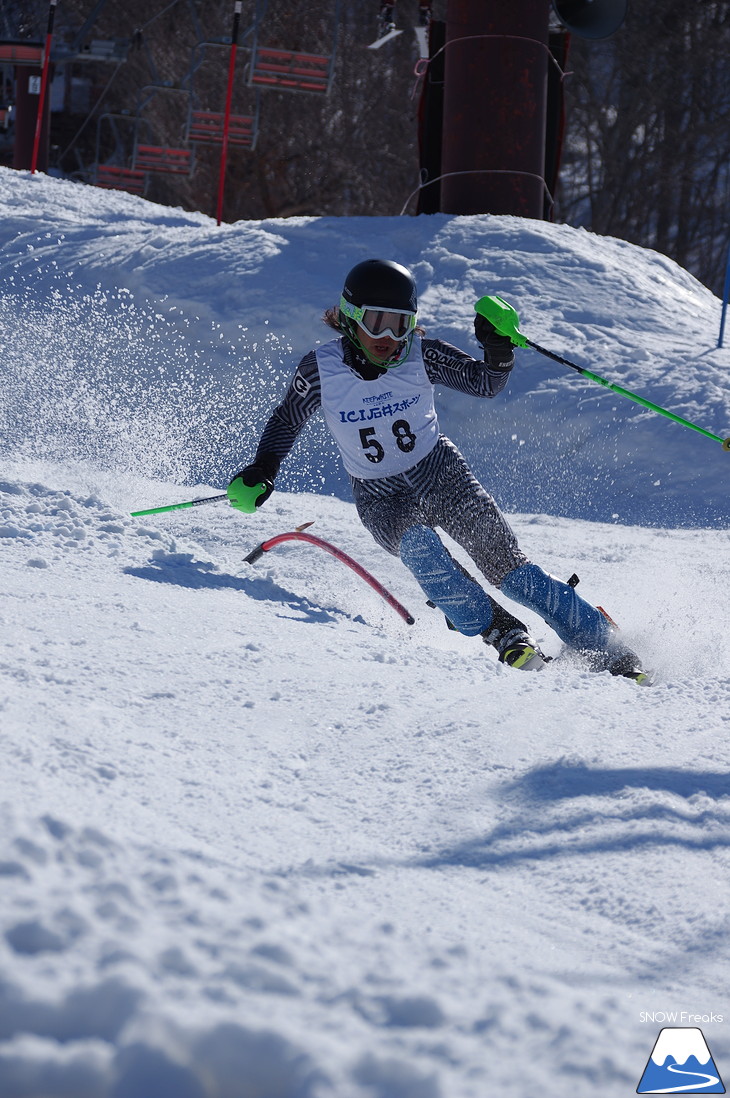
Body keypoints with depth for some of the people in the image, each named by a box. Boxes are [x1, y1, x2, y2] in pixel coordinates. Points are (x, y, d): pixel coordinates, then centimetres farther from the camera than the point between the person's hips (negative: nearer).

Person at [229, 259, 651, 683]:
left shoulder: (421, 355, -13)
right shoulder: (321, 370, -14)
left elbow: (486, 383, -5)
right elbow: (285, 422, 2)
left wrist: (498, 348, -25)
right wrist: (263, 470, -14)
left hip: (441, 473, 0)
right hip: (382, 498, 0)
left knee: (508, 567, -12)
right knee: (414, 542, -34)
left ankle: (611, 652, -5)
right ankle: (505, 636, -28)